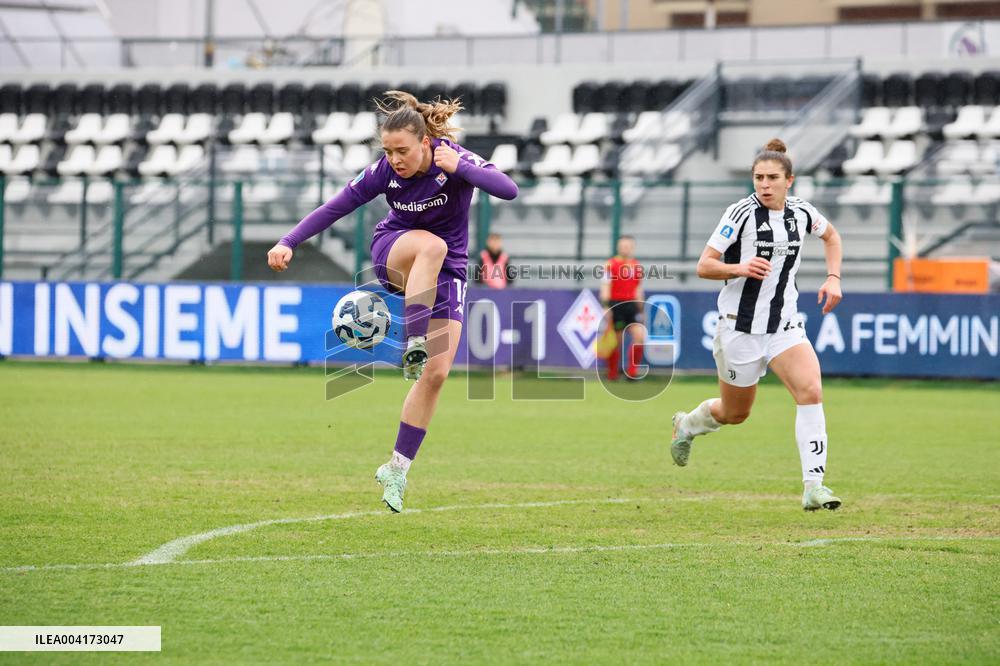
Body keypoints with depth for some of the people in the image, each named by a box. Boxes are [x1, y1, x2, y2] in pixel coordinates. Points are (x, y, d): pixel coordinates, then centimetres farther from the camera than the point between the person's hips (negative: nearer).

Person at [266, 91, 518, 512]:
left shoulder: (455, 160, -21)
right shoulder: (385, 172, -17)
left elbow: (508, 190, -33)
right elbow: (334, 208, -13)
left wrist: (458, 168, -40)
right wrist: (289, 242, -23)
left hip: (447, 272, 1)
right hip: (393, 253, -1)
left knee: (437, 373, -9)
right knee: (432, 245, -40)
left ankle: (397, 470, 0)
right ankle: (413, 344, -43)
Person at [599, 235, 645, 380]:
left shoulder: (637, 266, 12)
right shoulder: (611, 264, -4)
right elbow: (605, 287, -8)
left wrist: (640, 310, 19)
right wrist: (606, 307, -18)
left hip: (631, 305, 4)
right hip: (616, 305, -4)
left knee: (640, 337, -13)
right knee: (616, 342, 2)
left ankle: (632, 370, -1)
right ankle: (612, 374, 17)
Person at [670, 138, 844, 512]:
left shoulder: (802, 213, 1)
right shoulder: (742, 213, -12)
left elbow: (831, 235, 25)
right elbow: (703, 267, -11)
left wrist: (833, 277, 10)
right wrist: (740, 268, -29)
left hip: (784, 325, 3)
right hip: (740, 326, -3)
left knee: (810, 390, -21)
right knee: (735, 413, 11)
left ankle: (813, 488, -22)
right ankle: (686, 424, 47)